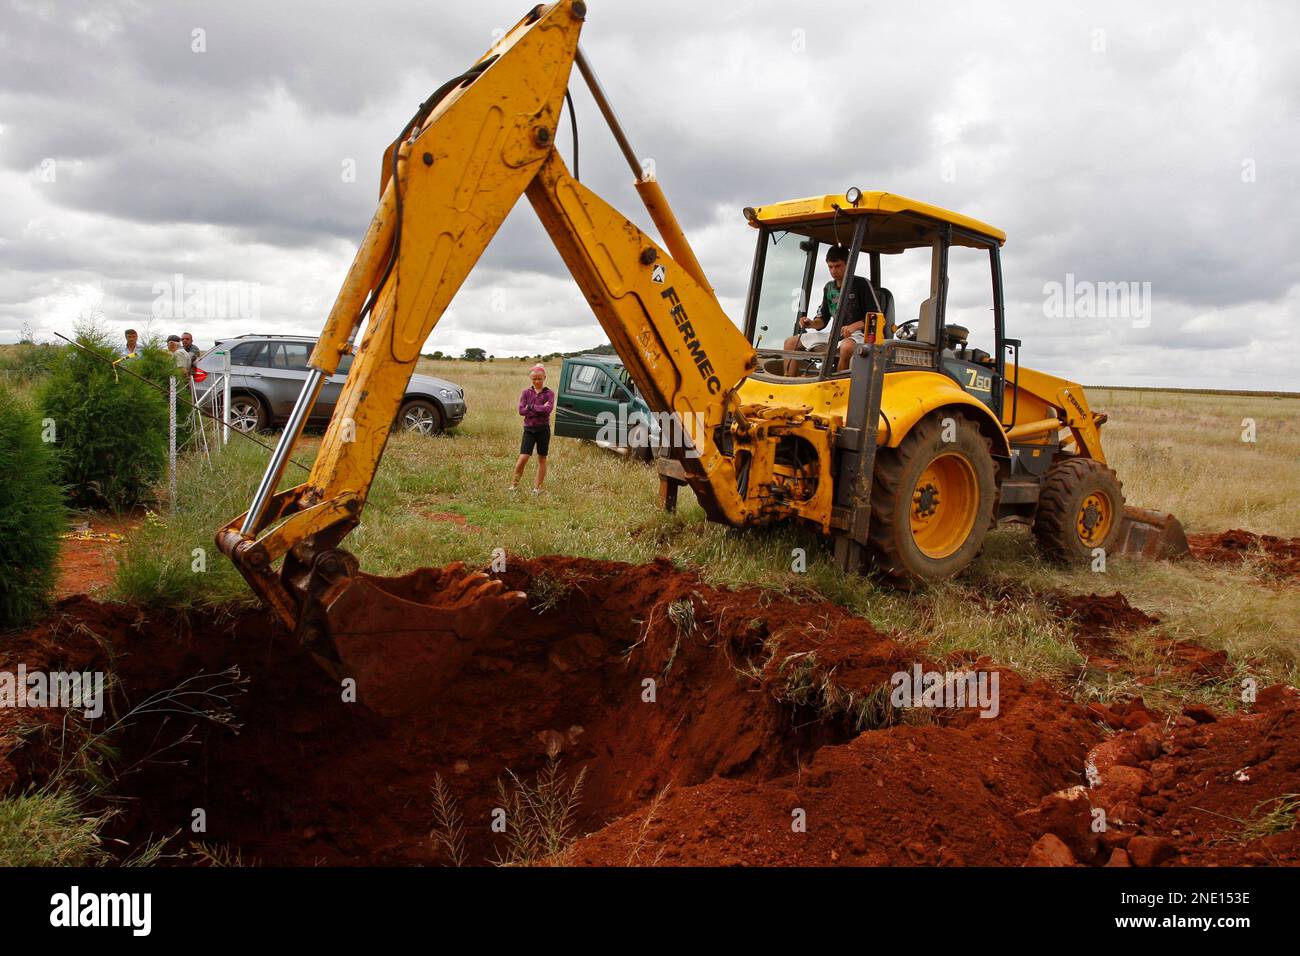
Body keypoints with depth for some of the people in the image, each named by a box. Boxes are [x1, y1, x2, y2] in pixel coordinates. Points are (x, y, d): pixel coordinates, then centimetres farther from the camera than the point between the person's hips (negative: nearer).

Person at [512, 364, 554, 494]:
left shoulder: (549, 393, -2)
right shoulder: (526, 392, 3)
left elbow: (548, 409, -19)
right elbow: (521, 410, -10)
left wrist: (531, 407, -17)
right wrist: (540, 409, -15)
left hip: (543, 429, 0)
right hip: (529, 429, 0)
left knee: (542, 458, 7)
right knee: (523, 458, -8)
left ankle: (538, 487, 17)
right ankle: (514, 483, 8)